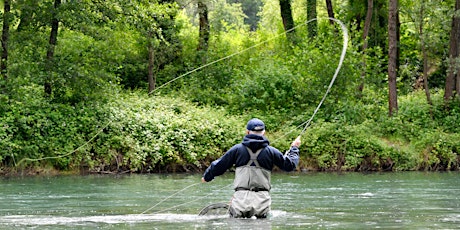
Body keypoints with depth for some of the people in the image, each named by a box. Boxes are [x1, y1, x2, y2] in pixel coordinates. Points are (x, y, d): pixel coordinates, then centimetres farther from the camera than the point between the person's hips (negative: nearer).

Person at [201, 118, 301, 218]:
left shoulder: (237, 149, 6)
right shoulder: (270, 151, 6)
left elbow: (218, 166, 15)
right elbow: (290, 165, 17)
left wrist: (206, 177, 34)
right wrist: (294, 148, 35)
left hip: (241, 196, 0)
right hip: (262, 198, 0)